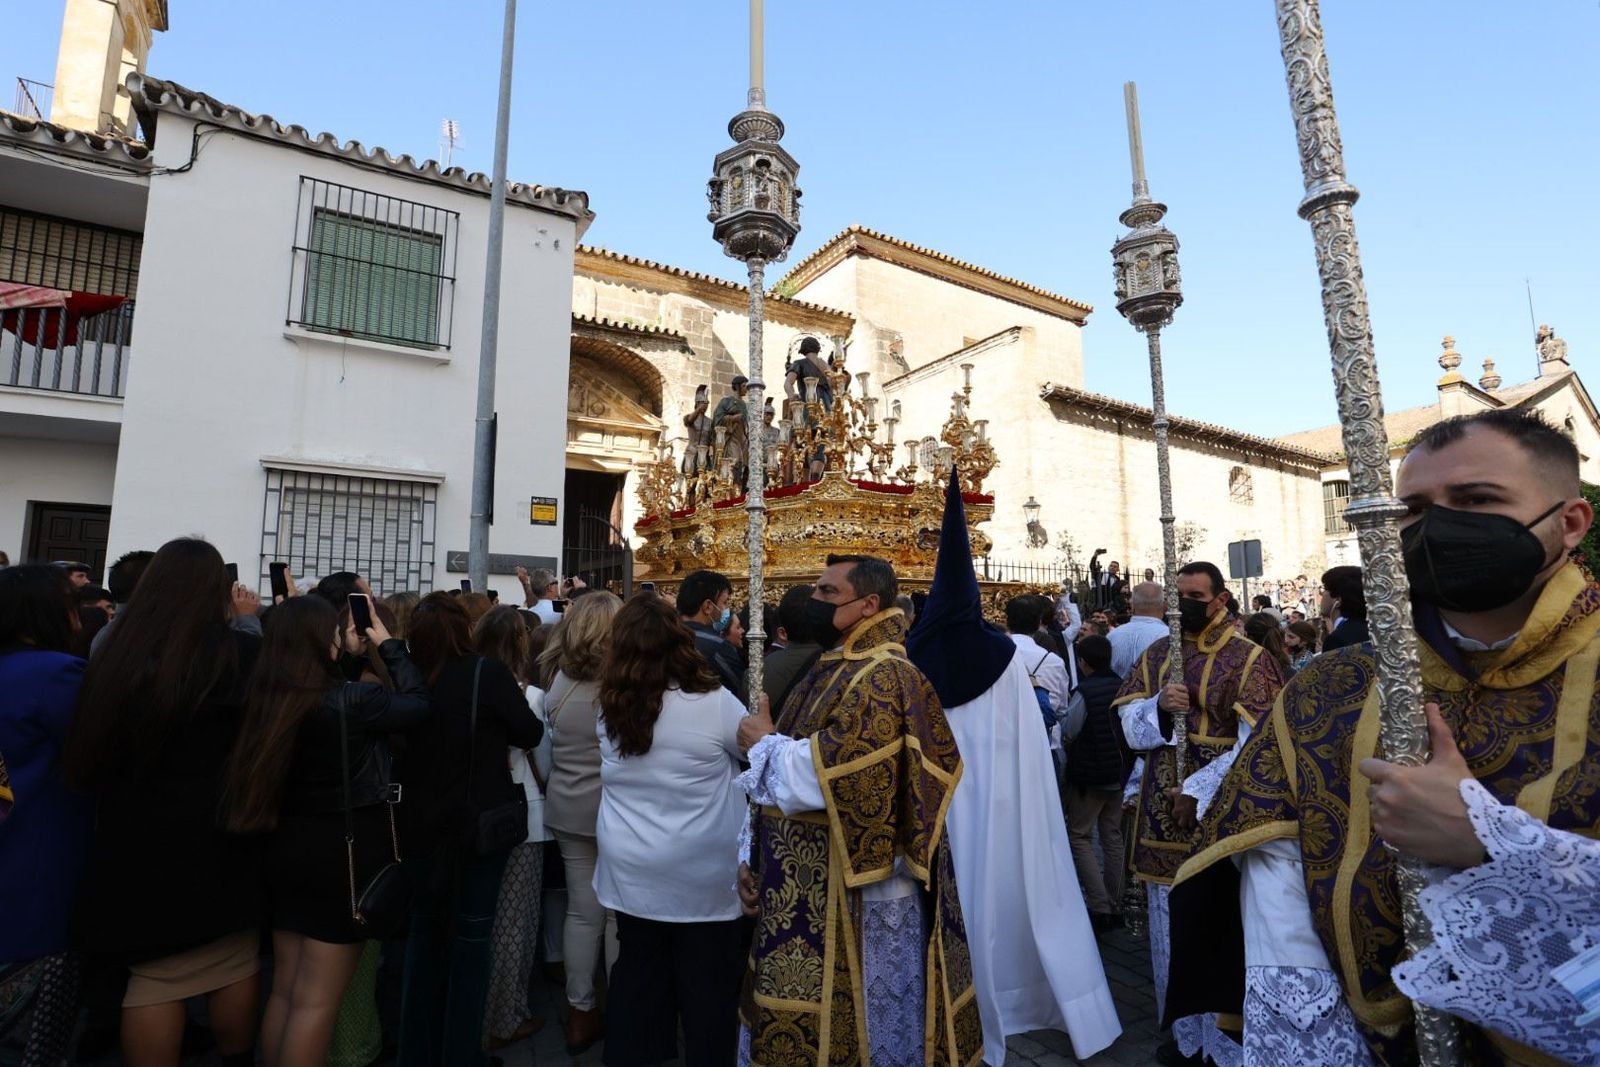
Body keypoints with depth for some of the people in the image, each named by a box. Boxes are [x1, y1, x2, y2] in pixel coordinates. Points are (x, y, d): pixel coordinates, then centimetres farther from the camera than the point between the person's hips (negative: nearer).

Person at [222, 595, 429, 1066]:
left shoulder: (265, 698, -3)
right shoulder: (354, 699, -20)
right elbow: (418, 703, -5)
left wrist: (354, 652, 12)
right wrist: (389, 644, 2)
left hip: (288, 847, 7)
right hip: (344, 852, -7)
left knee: (284, 990, 21)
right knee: (316, 1000, 6)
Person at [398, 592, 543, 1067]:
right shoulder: (488, 673, -18)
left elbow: (400, 749, 9)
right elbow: (530, 735, -8)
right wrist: (516, 695, 7)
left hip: (422, 824, 4)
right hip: (480, 823, -4)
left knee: (425, 930, 19)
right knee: (470, 936, 10)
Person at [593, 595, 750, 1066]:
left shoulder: (611, 708, -4)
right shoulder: (711, 702, -20)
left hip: (632, 873, 5)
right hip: (700, 877, -5)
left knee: (637, 973, 21)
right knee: (706, 985, 13)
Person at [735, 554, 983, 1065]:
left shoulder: (883, 676, -19)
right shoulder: (831, 671, 10)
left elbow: (829, 780, -29)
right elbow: (778, 785, 13)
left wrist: (765, 744, -12)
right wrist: (754, 857, 8)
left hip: (852, 896, -9)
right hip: (806, 892, 9)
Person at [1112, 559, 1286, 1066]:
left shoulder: (1248, 659, -8)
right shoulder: (1156, 654, 6)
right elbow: (1129, 726, 3)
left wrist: (1197, 790, -17)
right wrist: (1159, 706, -17)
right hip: (1162, 813, 5)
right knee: (1170, 933, 16)